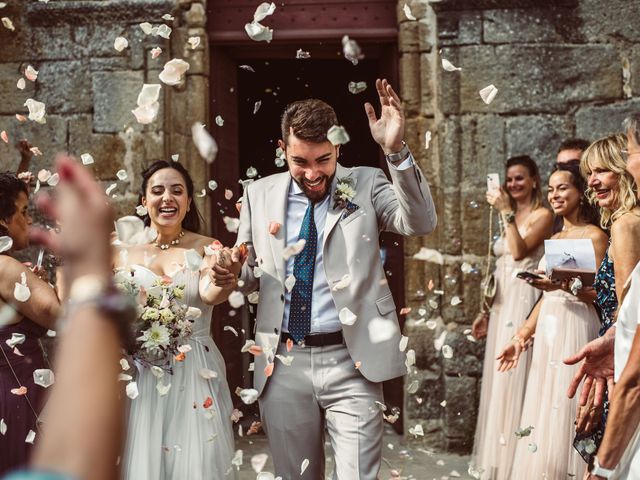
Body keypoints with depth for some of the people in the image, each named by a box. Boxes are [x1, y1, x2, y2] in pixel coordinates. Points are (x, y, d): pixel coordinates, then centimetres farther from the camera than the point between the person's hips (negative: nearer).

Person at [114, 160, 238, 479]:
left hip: (196, 378, -1)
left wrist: (220, 285, -46)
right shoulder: (126, 256, 3)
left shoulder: (209, 249, -3)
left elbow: (210, 295, -24)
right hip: (141, 379, 1)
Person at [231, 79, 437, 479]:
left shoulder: (366, 185, 1)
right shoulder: (259, 195, 7)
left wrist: (396, 150, -28)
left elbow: (422, 223, -16)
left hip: (350, 360, -2)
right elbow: (249, 278, 12)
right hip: (283, 365, 3)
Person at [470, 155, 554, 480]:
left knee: (516, 379, -7)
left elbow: (519, 251, -21)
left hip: (524, 302, -8)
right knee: (499, 381, 11)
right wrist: (487, 312, 16)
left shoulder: (542, 215, -5)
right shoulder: (510, 218, 18)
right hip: (502, 306, 8)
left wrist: (507, 213, -16)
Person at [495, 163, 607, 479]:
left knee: (565, 414, -5)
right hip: (548, 330, 8)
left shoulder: (594, 236, -7)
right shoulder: (555, 239, 17)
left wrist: (564, 285, -26)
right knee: (545, 414, 10)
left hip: (575, 328, -8)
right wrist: (521, 337, 12)